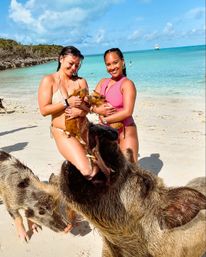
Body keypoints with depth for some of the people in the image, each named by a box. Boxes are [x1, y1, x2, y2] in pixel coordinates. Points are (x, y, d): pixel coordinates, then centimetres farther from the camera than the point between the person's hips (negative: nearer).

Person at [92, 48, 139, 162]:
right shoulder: (103, 82, 11)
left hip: (125, 132, -5)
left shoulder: (127, 84, -9)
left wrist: (105, 120, -12)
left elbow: (127, 111, -19)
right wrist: (98, 110, -16)